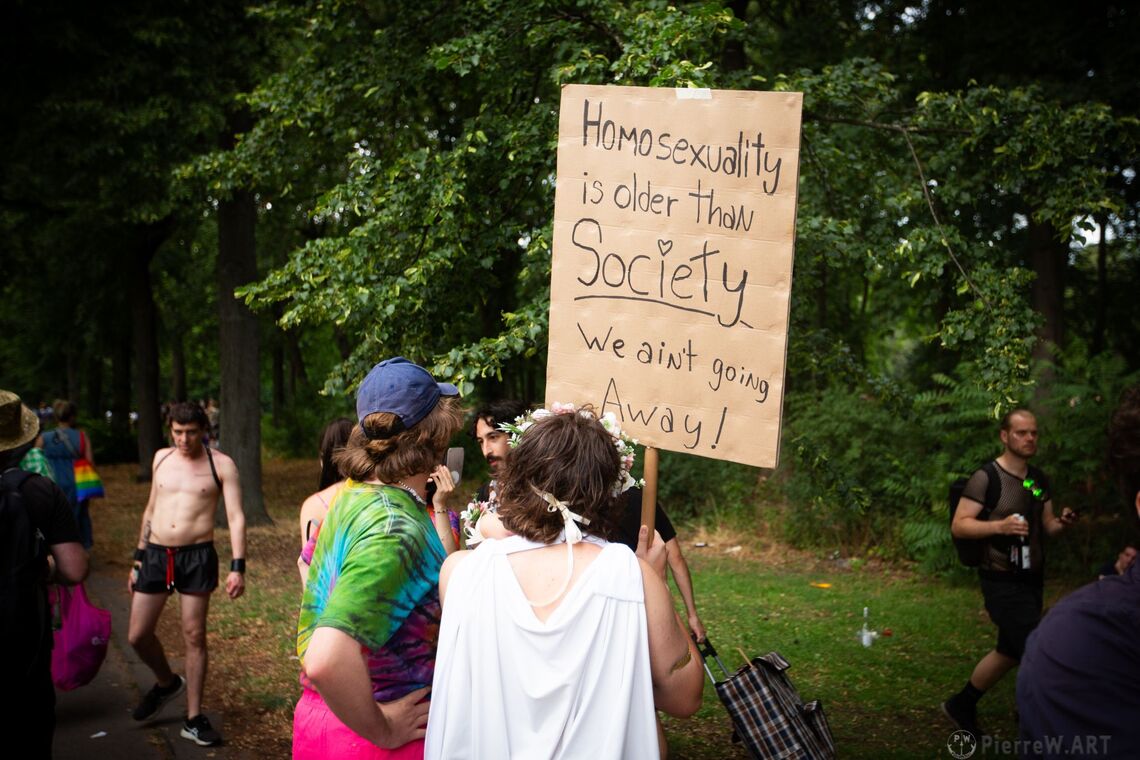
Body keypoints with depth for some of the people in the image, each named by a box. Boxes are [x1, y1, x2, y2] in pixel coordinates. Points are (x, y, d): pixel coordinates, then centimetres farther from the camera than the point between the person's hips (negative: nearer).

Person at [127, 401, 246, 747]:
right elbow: (151, 510, 18)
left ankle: (193, 720, 13)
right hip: (156, 555, 4)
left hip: (197, 556, -4)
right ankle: (167, 682, 35)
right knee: (138, 635, 5)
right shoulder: (161, 458, 9)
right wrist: (138, 558, 18)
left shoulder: (221, 464, -4)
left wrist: (237, 568, -16)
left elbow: (236, 517, -7)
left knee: (194, 637, 2)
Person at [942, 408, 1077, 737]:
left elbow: (1046, 527, 16)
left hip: (1032, 579, 8)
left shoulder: (1039, 479, 10)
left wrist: (1062, 522, -7)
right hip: (1002, 582, -8)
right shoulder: (986, 477, -13)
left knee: (1010, 651, 16)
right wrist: (999, 526, -30)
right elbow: (958, 526, -15)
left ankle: (962, 705, 30)